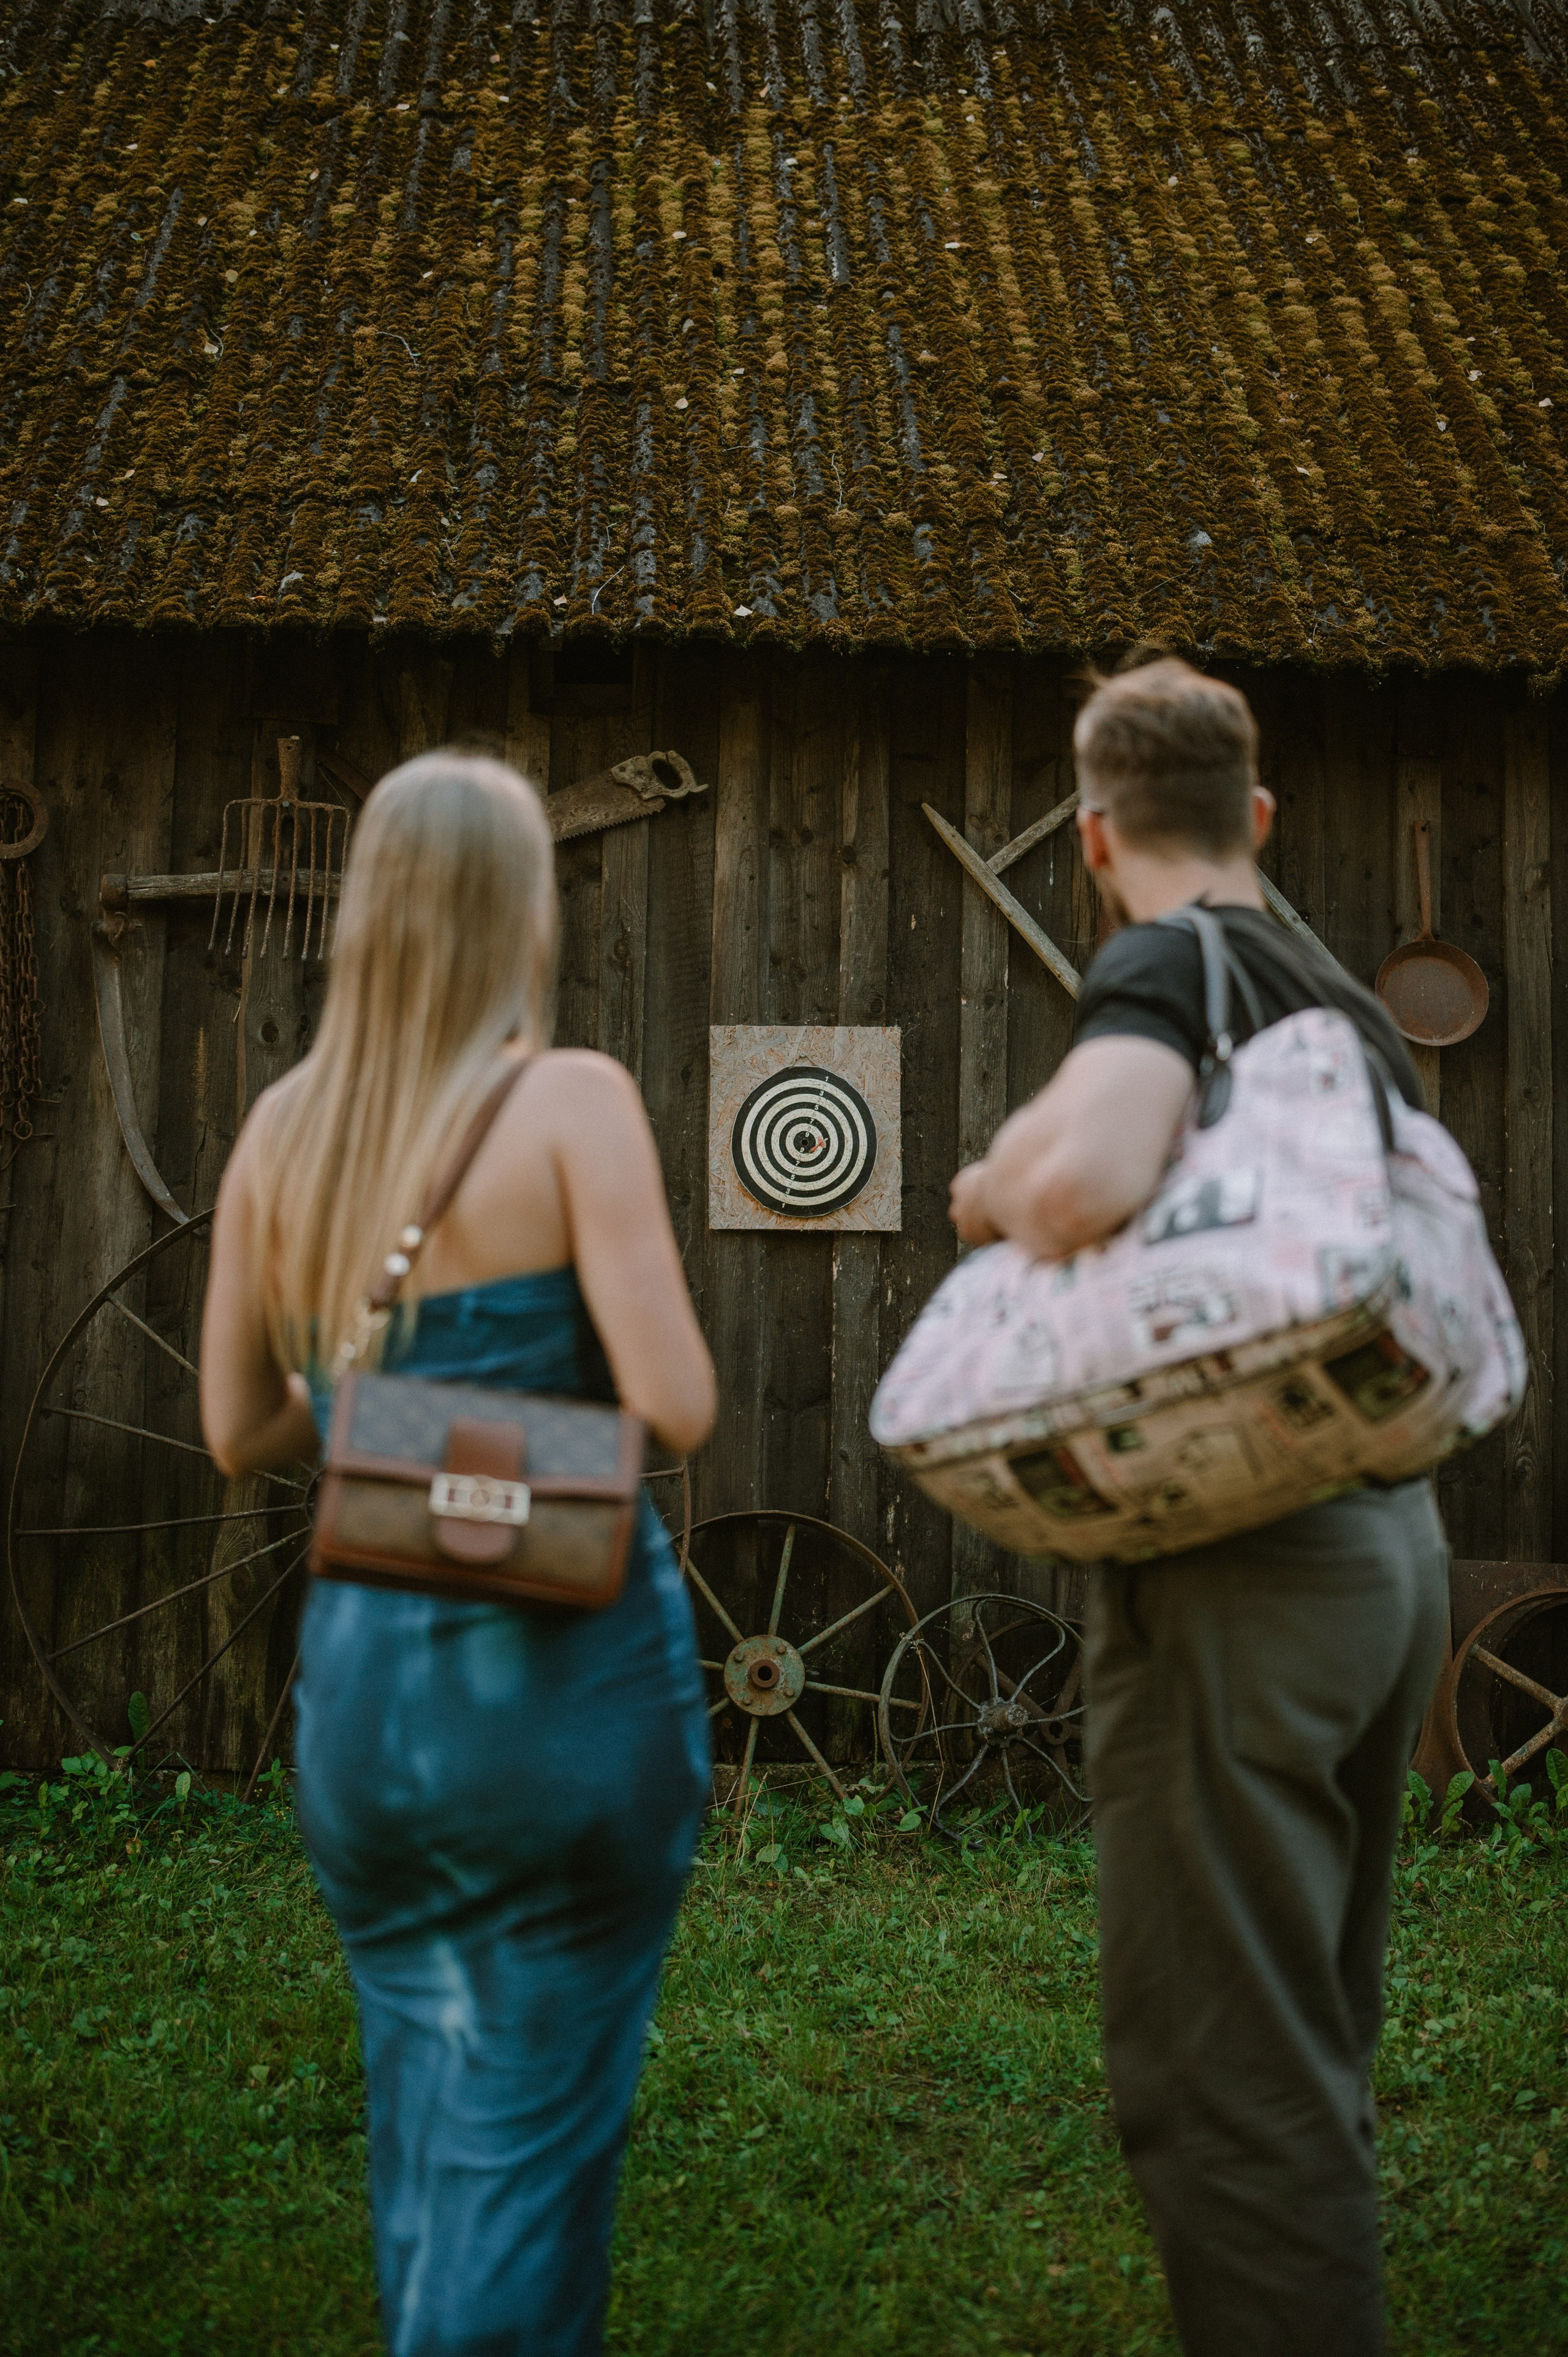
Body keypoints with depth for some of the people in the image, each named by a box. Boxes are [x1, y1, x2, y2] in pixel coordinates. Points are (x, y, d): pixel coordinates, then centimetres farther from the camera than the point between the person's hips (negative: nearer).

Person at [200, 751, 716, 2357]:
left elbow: (240, 1433, 9)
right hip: (564, 1671, -5)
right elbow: (676, 1408, -16)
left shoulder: (282, 1126, 4)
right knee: (527, 2140, 7)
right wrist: (576, 1334, 4)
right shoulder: (571, 1099, -11)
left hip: (358, 1669, 5)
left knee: (419, 2126, 22)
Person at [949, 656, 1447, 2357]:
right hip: (1388, 1540, 9)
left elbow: (1082, 1179, -32)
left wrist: (986, 1192, -10)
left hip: (1239, 1577, -9)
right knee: (1312, 2040, 21)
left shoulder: (1168, 967, -11)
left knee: (1222, 2074, -2)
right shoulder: (1350, 1000, 15)